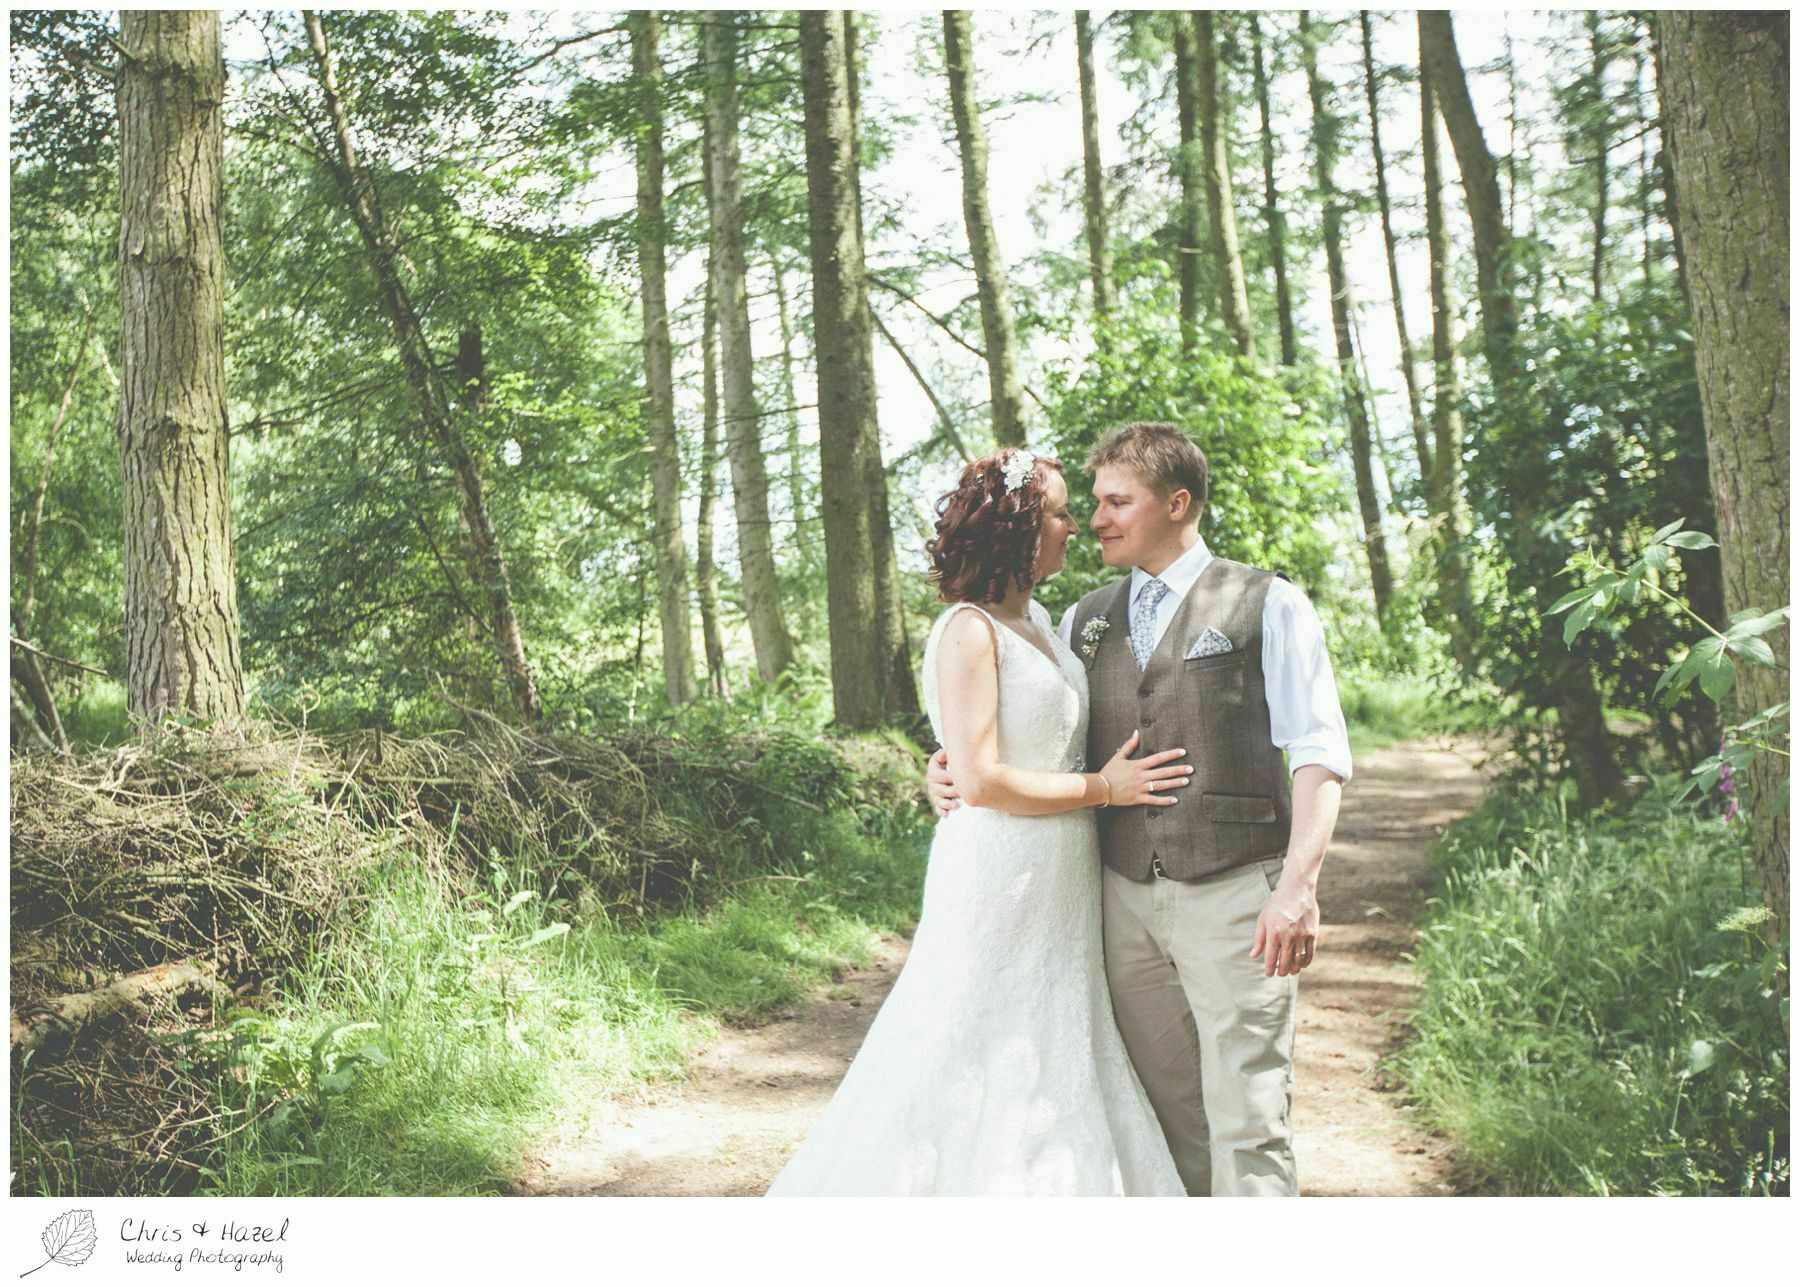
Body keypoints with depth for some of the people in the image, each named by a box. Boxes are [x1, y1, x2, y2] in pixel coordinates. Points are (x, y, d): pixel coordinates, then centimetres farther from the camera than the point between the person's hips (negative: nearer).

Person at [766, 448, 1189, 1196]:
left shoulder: (1039, 620, 11)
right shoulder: (968, 630, -14)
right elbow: (982, 781, -20)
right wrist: (1102, 788, -13)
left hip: (1061, 885, 9)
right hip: (1000, 880, -9)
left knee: (1055, 1069, 14)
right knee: (979, 1071, 0)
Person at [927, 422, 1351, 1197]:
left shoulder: (1267, 605, 1)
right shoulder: (1083, 623, 14)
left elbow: (1318, 753, -7)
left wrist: (1298, 885, -19)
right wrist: (949, 763, 0)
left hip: (1233, 895, -4)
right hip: (1126, 895, 4)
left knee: (1245, 1120, -2)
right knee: (1167, 1117, 10)